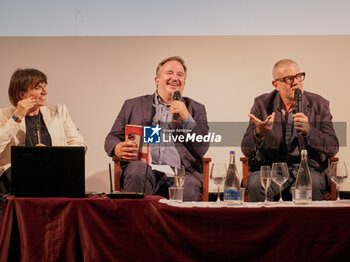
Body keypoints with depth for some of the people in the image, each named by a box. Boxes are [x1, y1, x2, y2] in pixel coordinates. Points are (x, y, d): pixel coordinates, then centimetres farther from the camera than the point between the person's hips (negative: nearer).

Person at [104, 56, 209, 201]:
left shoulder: (195, 109, 22)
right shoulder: (133, 105, 22)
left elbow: (202, 149, 11)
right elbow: (111, 138, 18)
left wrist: (186, 118, -3)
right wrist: (118, 149, -7)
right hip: (144, 168, 1)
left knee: (188, 193, -36)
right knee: (138, 170, -36)